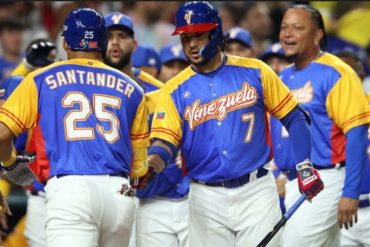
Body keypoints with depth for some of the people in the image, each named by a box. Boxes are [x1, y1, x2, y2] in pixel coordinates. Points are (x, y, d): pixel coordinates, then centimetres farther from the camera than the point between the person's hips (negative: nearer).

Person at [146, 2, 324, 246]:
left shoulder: (255, 72, 1)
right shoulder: (175, 90, 2)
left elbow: (293, 117, 6)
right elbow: (165, 140, -8)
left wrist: (304, 166, -4)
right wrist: (154, 161, -31)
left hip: (256, 190, -1)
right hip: (206, 197, 1)